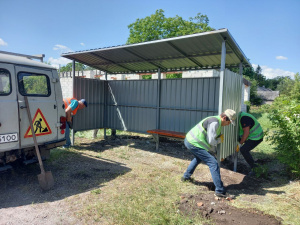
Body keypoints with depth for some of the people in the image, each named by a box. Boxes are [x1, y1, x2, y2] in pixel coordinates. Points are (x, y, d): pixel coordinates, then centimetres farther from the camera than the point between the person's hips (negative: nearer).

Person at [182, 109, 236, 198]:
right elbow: (211, 141, -19)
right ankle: (219, 191, -6)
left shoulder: (218, 123, 15)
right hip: (194, 144, -11)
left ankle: (186, 176, 45)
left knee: (199, 158, 36)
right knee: (213, 163, -10)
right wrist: (219, 140, -1)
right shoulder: (214, 122, -18)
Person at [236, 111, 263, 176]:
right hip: (251, 136, 10)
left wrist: (240, 144, -19)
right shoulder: (239, 116, 6)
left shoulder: (243, 118, -26)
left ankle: (254, 168, -9)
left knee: (243, 150, -20)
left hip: (256, 137, -10)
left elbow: (246, 132, -26)